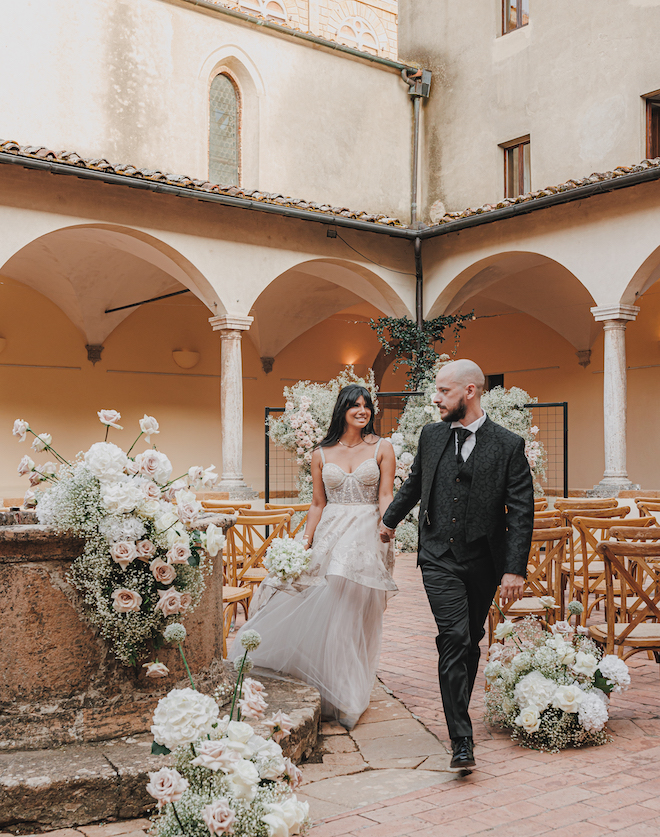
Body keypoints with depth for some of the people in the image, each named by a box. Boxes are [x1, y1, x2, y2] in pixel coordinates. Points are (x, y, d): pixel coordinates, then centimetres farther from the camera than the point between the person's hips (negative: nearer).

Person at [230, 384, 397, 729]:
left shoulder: (382, 449, 4)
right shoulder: (322, 454, 8)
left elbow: (386, 497, -2)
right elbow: (318, 504, 10)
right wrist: (305, 542, 1)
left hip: (367, 538, -1)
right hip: (330, 537, 1)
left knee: (355, 618, 1)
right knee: (322, 613, -1)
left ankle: (349, 697, 14)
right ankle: (326, 691, 16)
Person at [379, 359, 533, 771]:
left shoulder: (509, 445, -7)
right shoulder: (431, 436, 4)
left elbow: (521, 512, -8)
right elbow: (414, 483, 22)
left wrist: (515, 569, -14)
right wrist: (391, 519, 33)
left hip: (484, 561, 0)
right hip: (439, 558, 1)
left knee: (471, 641, 14)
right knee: (454, 639, -12)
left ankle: (458, 711, 37)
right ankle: (462, 738, -9)